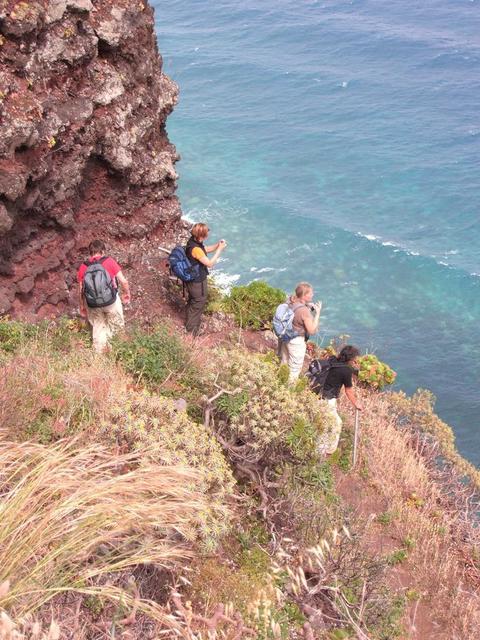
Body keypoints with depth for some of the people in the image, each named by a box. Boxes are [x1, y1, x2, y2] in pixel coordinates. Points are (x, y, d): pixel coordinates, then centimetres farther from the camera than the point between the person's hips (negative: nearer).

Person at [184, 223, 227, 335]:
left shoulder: (193, 241, -6)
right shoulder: (196, 249, -35)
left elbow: (206, 249, 11)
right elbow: (210, 263, -28)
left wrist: (217, 245, -6)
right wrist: (219, 249, -23)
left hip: (192, 279, 9)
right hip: (197, 282, -9)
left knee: (193, 300, 29)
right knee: (199, 302, 11)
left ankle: (190, 320, 52)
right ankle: (192, 329, 28)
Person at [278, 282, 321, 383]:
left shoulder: (290, 301, -8)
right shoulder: (304, 311, -30)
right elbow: (312, 331, -23)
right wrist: (317, 313, -21)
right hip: (297, 342, -8)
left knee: (284, 364, 28)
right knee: (294, 371, 13)